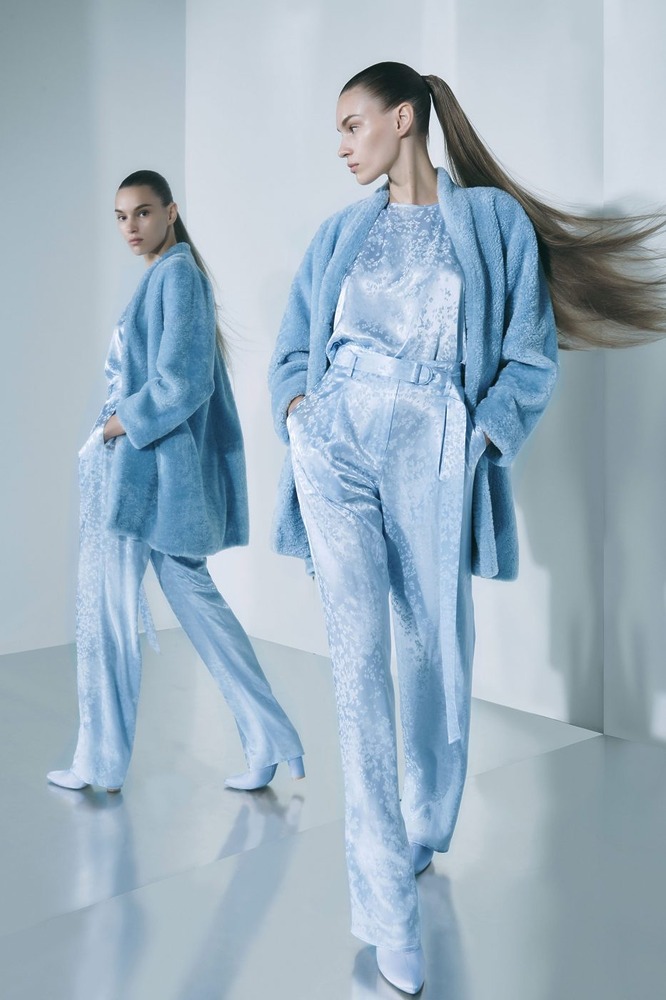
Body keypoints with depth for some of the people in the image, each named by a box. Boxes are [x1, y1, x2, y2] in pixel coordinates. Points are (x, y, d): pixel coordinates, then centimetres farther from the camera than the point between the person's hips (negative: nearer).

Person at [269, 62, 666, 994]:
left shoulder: (495, 218, 7)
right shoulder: (341, 231, 17)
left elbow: (532, 354, 4)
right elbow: (294, 342, 21)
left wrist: (484, 431, -9)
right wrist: (296, 402, 2)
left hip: (433, 453, -2)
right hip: (335, 445, 2)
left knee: (436, 652, 6)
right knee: (358, 654, -9)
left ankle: (427, 832, 34)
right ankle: (387, 907, -6)